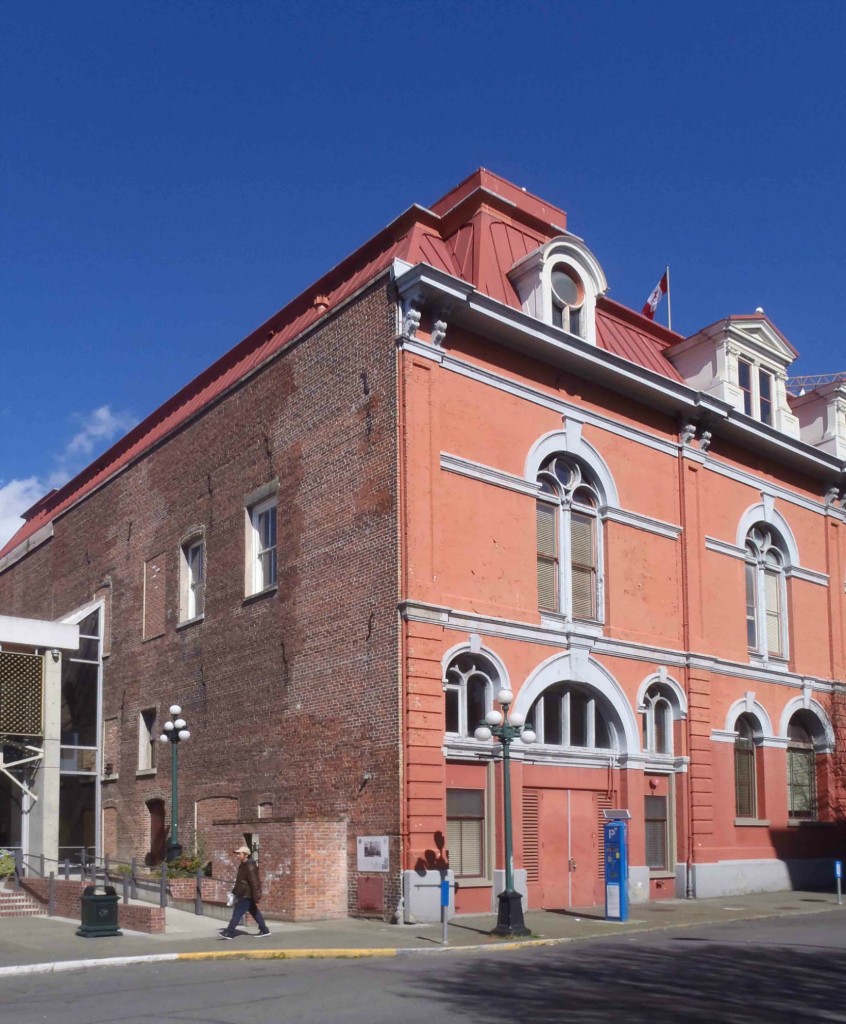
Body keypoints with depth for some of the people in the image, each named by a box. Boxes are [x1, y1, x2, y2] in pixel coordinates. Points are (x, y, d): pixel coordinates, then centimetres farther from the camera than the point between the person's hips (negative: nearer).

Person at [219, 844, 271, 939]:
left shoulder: (250, 867, -21)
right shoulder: (243, 865, 12)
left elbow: (254, 883, -23)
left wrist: (256, 899, -23)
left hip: (246, 895, -10)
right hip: (244, 894, 10)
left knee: (237, 914, -7)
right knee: (255, 913, 14)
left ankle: (229, 933, -5)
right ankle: (265, 930, 20)